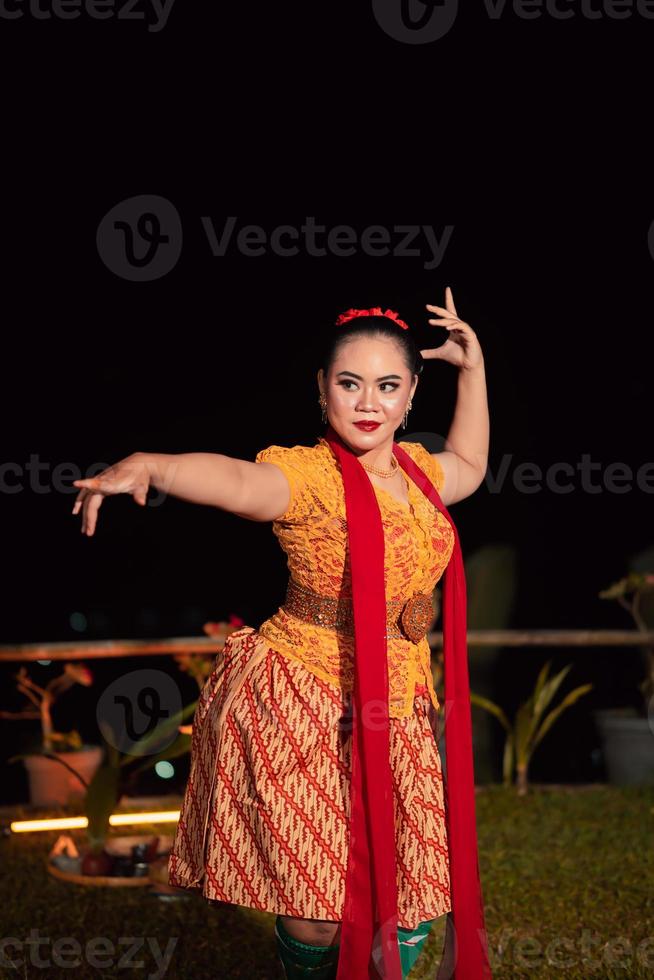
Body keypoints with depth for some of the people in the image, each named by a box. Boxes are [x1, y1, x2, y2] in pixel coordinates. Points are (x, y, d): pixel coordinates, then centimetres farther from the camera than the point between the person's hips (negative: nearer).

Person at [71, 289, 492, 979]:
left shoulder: (416, 468, 9)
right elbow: (238, 480, -37)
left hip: (397, 710, 7)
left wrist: (472, 369, 27)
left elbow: (468, 469, 33)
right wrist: (147, 466, -57)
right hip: (303, 707, -6)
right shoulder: (306, 473, -14)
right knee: (319, 901, -6)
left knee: (408, 897, 10)